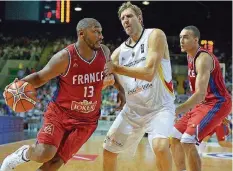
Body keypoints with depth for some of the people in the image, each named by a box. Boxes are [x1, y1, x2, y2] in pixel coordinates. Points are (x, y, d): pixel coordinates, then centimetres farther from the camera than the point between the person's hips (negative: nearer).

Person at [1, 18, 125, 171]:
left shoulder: (104, 52, -3)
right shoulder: (65, 57, -18)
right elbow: (40, 77, -8)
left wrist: (121, 90, 13)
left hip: (86, 120, 3)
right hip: (60, 112, -3)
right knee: (44, 154, -23)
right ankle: (19, 156, 11)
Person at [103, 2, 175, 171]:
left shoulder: (155, 35, -10)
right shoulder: (120, 51, 6)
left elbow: (149, 73, -24)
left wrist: (116, 68, -26)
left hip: (160, 107, -6)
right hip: (133, 109, 6)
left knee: (160, 146, -32)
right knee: (108, 150, 9)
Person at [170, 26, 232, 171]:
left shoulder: (203, 58, -21)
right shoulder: (190, 56, 9)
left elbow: (200, 94, -31)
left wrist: (176, 111, -36)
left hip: (217, 103, -10)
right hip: (203, 103, 10)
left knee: (188, 141, -22)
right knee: (175, 136, 9)